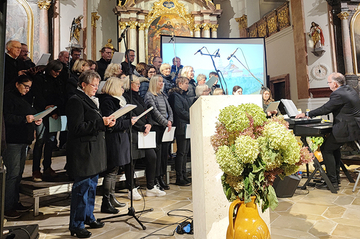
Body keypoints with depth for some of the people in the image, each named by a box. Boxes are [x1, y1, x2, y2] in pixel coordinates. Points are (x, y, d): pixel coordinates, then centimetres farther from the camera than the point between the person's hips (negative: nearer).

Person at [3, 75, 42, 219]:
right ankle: (7, 208, 1)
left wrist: (37, 120, 6)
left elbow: (31, 115, 25)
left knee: (19, 173, 13)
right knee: (13, 174, -8)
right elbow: (6, 117, -16)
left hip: (23, 141, 9)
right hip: (12, 141, -9)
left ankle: (15, 203, 23)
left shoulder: (24, 100, 22)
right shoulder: (8, 97, -4)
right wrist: (24, 119, -21)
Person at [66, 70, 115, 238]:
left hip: (94, 150, 10)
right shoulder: (76, 101, -11)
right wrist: (101, 122, -20)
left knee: (92, 185, 16)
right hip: (83, 151, -9)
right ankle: (76, 226, 12)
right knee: (82, 187, -2)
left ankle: (88, 218, 31)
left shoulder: (91, 100, 17)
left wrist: (106, 123, 6)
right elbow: (77, 128, -19)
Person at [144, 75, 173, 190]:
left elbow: (169, 110, 17)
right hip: (156, 127, -7)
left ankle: (161, 177, 16)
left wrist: (170, 121, 0)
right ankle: (155, 179, 4)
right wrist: (166, 123, -12)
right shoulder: (149, 96, -3)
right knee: (157, 152, -5)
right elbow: (155, 112, -11)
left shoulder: (163, 95, 19)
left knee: (165, 152, 6)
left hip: (166, 128, 7)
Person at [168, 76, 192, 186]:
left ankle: (184, 176, 19)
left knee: (185, 152, 11)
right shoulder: (175, 95, -8)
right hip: (181, 127, -9)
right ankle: (179, 178, 4)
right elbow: (180, 111, -16)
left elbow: (190, 109, 22)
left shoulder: (184, 96, 20)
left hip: (188, 127, 9)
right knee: (181, 152, -5)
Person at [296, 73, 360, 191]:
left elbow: (325, 109, -16)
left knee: (326, 149, -6)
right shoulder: (349, 89, 13)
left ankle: (332, 182, -3)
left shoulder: (338, 94, -18)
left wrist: (307, 114, -7)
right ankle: (336, 177, 29)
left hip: (348, 128, -11)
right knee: (334, 146, 23)